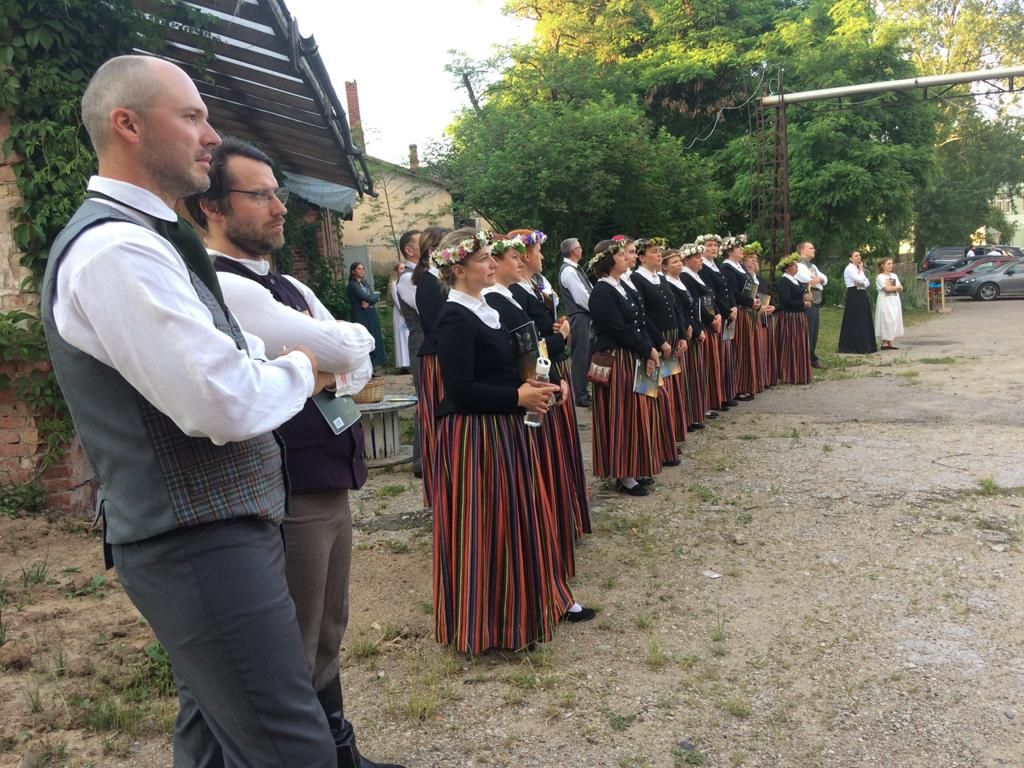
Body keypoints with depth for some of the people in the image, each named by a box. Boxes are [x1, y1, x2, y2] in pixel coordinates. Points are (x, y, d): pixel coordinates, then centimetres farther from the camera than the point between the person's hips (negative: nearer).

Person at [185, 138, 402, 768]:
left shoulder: (289, 288, 14)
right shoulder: (223, 289, -17)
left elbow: (363, 367, 10)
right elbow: (349, 350, -21)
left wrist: (333, 379, -11)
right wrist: (351, 334, 1)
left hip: (329, 486, 9)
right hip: (284, 498, -9)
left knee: (326, 642, 23)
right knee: (292, 662, 7)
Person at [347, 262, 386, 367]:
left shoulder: (365, 284, 18)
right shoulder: (352, 285, -5)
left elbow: (376, 297, 5)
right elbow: (365, 297, -16)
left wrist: (369, 302, -14)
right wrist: (375, 295, 1)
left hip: (371, 315, 7)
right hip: (360, 316, -7)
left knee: (374, 339, 5)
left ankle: (373, 364, 9)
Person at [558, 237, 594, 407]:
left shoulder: (575, 269, 15)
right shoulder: (568, 271, -14)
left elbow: (589, 291, 14)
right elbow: (581, 298, -18)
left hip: (585, 316, 9)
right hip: (578, 317, -9)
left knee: (585, 355, 15)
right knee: (580, 356, -3)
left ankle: (582, 391, 25)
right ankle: (579, 396, 4)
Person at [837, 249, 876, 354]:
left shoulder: (858, 268, 17)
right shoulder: (849, 269, -9)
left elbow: (867, 282, 11)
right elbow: (860, 280, -21)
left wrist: (862, 284, -10)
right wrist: (861, 269, -6)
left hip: (862, 296, 9)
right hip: (854, 296, -9)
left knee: (864, 321, 9)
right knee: (855, 322, -7)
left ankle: (865, 346, 16)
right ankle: (854, 347, -2)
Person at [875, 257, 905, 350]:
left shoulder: (894, 275, 16)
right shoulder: (880, 277, -5)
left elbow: (901, 289, 8)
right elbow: (887, 288, -17)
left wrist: (891, 286, -8)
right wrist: (896, 287, -2)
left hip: (895, 301, 7)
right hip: (885, 301, -7)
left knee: (895, 322, 4)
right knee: (886, 321, -9)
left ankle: (890, 343, 6)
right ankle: (884, 343, -5)